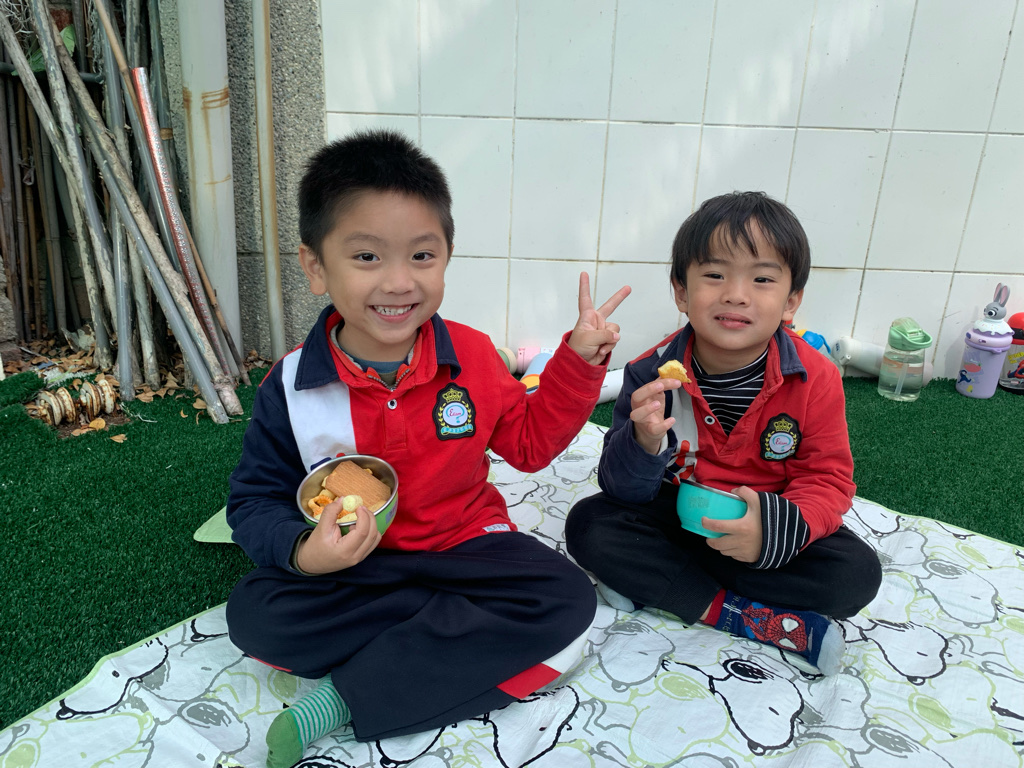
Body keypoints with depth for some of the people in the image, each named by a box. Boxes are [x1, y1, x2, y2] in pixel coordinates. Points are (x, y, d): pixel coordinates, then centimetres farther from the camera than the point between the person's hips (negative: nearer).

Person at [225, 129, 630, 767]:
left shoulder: (473, 357, -6)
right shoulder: (291, 386, -11)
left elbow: (530, 442, 4)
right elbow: (257, 500, -5)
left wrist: (579, 361, -7)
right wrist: (303, 551, -27)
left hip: (466, 542, 2)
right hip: (351, 565, -1)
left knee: (568, 598, -23)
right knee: (254, 613, -26)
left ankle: (347, 696, -23)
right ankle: (480, 645, -20)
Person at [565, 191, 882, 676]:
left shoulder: (815, 379, -14)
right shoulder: (653, 374, -16)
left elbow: (828, 480, -10)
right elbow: (621, 490, -15)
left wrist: (776, 526, -33)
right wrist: (643, 443, -40)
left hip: (766, 525, 1)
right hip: (672, 517, 0)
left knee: (857, 574, -22)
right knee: (588, 526, -23)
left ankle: (654, 582, -18)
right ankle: (754, 618, -21)